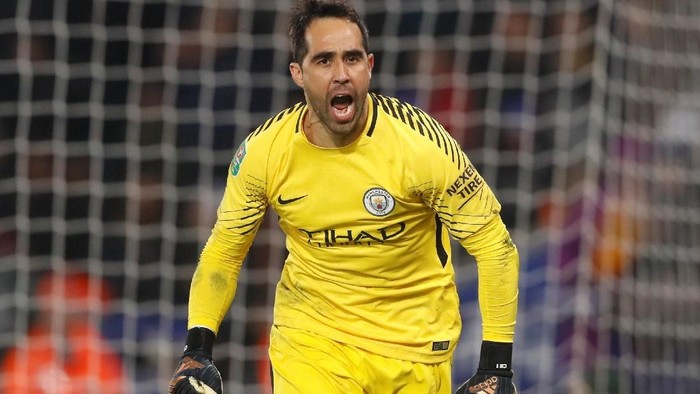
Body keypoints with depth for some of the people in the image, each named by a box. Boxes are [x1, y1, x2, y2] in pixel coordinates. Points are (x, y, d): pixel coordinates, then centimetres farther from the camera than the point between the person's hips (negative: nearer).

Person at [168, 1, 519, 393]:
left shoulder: (419, 143, -20)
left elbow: (494, 245, -13)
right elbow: (223, 251, 3)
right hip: (310, 338, 1)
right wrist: (197, 351, -8)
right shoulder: (264, 152, -12)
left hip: (415, 343, -1)